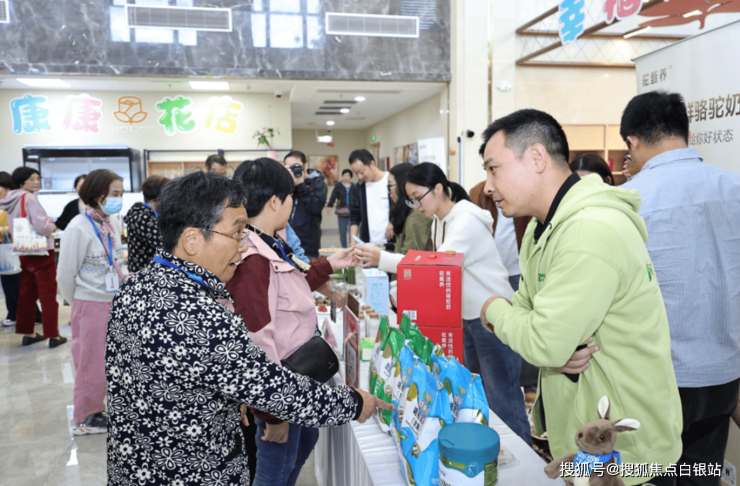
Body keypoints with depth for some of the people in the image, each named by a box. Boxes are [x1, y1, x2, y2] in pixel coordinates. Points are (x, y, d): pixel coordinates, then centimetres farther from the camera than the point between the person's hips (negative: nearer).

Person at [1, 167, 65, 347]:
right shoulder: (29, 198, -16)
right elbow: (41, 226, -24)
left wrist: (47, 223, 12)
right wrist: (52, 227, -4)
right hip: (41, 252, -8)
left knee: (26, 293, 13)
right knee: (48, 295, -2)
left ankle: (27, 333, 20)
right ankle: (53, 335, 1)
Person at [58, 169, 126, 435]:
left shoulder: (109, 226, 5)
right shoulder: (78, 228, -16)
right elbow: (66, 274, -9)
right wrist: (79, 304, 3)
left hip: (112, 303, 6)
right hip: (91, 306, -6)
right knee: (92, 365, 7)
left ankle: (96, 411, 30)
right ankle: (85, 419, 25)